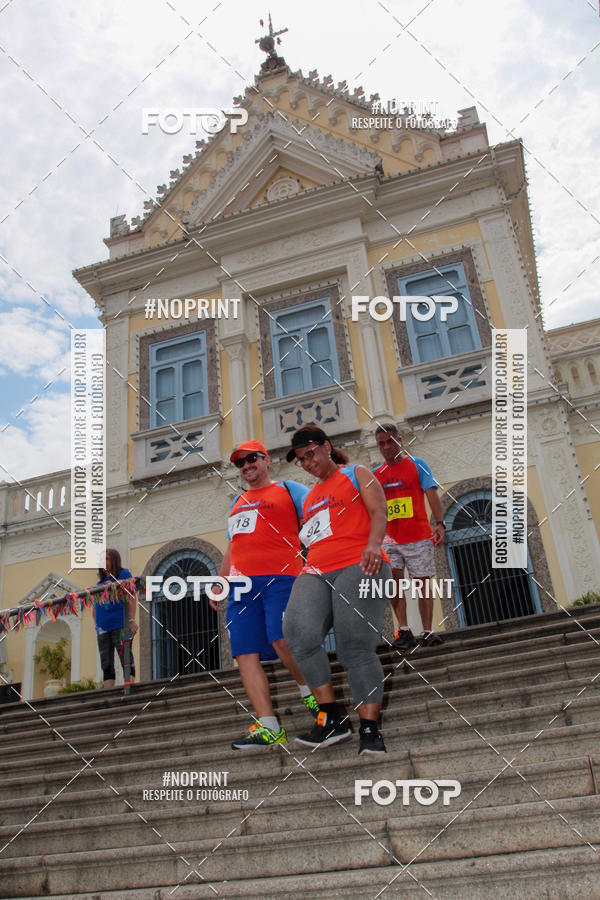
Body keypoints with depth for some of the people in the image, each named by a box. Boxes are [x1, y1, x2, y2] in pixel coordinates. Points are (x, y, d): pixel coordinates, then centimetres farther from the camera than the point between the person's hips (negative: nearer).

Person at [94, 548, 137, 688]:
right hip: (103, 628, 6)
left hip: (120, 624, -6)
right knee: (106, 664, 2)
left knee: (126, 658, -12)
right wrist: (96, 624, 8)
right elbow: (95, 607, 23)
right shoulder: (101, 582, 23)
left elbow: (131, 597, -4)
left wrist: (131, 620, -14)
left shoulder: (124, 574, 6)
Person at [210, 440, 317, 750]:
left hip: (279, 577, -6)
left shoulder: (288, 489, 10)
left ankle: (310, 692, 8)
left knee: (281, 640, -21)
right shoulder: (237, 502, 28)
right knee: (246, 655, -5)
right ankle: (269, 728, -4)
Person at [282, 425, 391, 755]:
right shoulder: (310, 496, 31)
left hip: (357, 567, -5)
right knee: (298, 632, -21)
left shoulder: (357, 474, 13)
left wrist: (373, 544, -21)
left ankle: (370, 732, -5)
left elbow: (378, 511, -2)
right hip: (316, 573, 5)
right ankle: (332, 719, -12)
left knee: (356, 648, -15)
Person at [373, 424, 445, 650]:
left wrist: (439, 523, -18)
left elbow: (431, 494, -5)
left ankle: (427, 632, 8)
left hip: (418, 536, -2)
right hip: (389, 539, 3)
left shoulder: (417, 465, 3)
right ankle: (404, 631, -6)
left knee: (421, 583, 1)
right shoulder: (376, 474, 11)